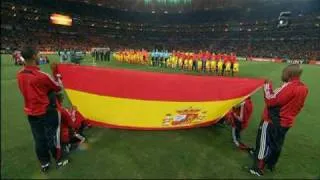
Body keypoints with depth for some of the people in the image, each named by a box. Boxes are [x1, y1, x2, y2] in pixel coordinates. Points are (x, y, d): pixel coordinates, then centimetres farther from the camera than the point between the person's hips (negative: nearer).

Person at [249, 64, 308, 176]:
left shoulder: (289, 86, -23)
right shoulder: (304, 88, 3)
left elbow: (271, 101, -23)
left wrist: (267, 87, -11)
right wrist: (274, 92, 8)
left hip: (273, 121, -8)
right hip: (286, 122, 8)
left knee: (264, 144, 4)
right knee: (277, 145, 22)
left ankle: (258, 169, 16)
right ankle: (271, 165, 40)